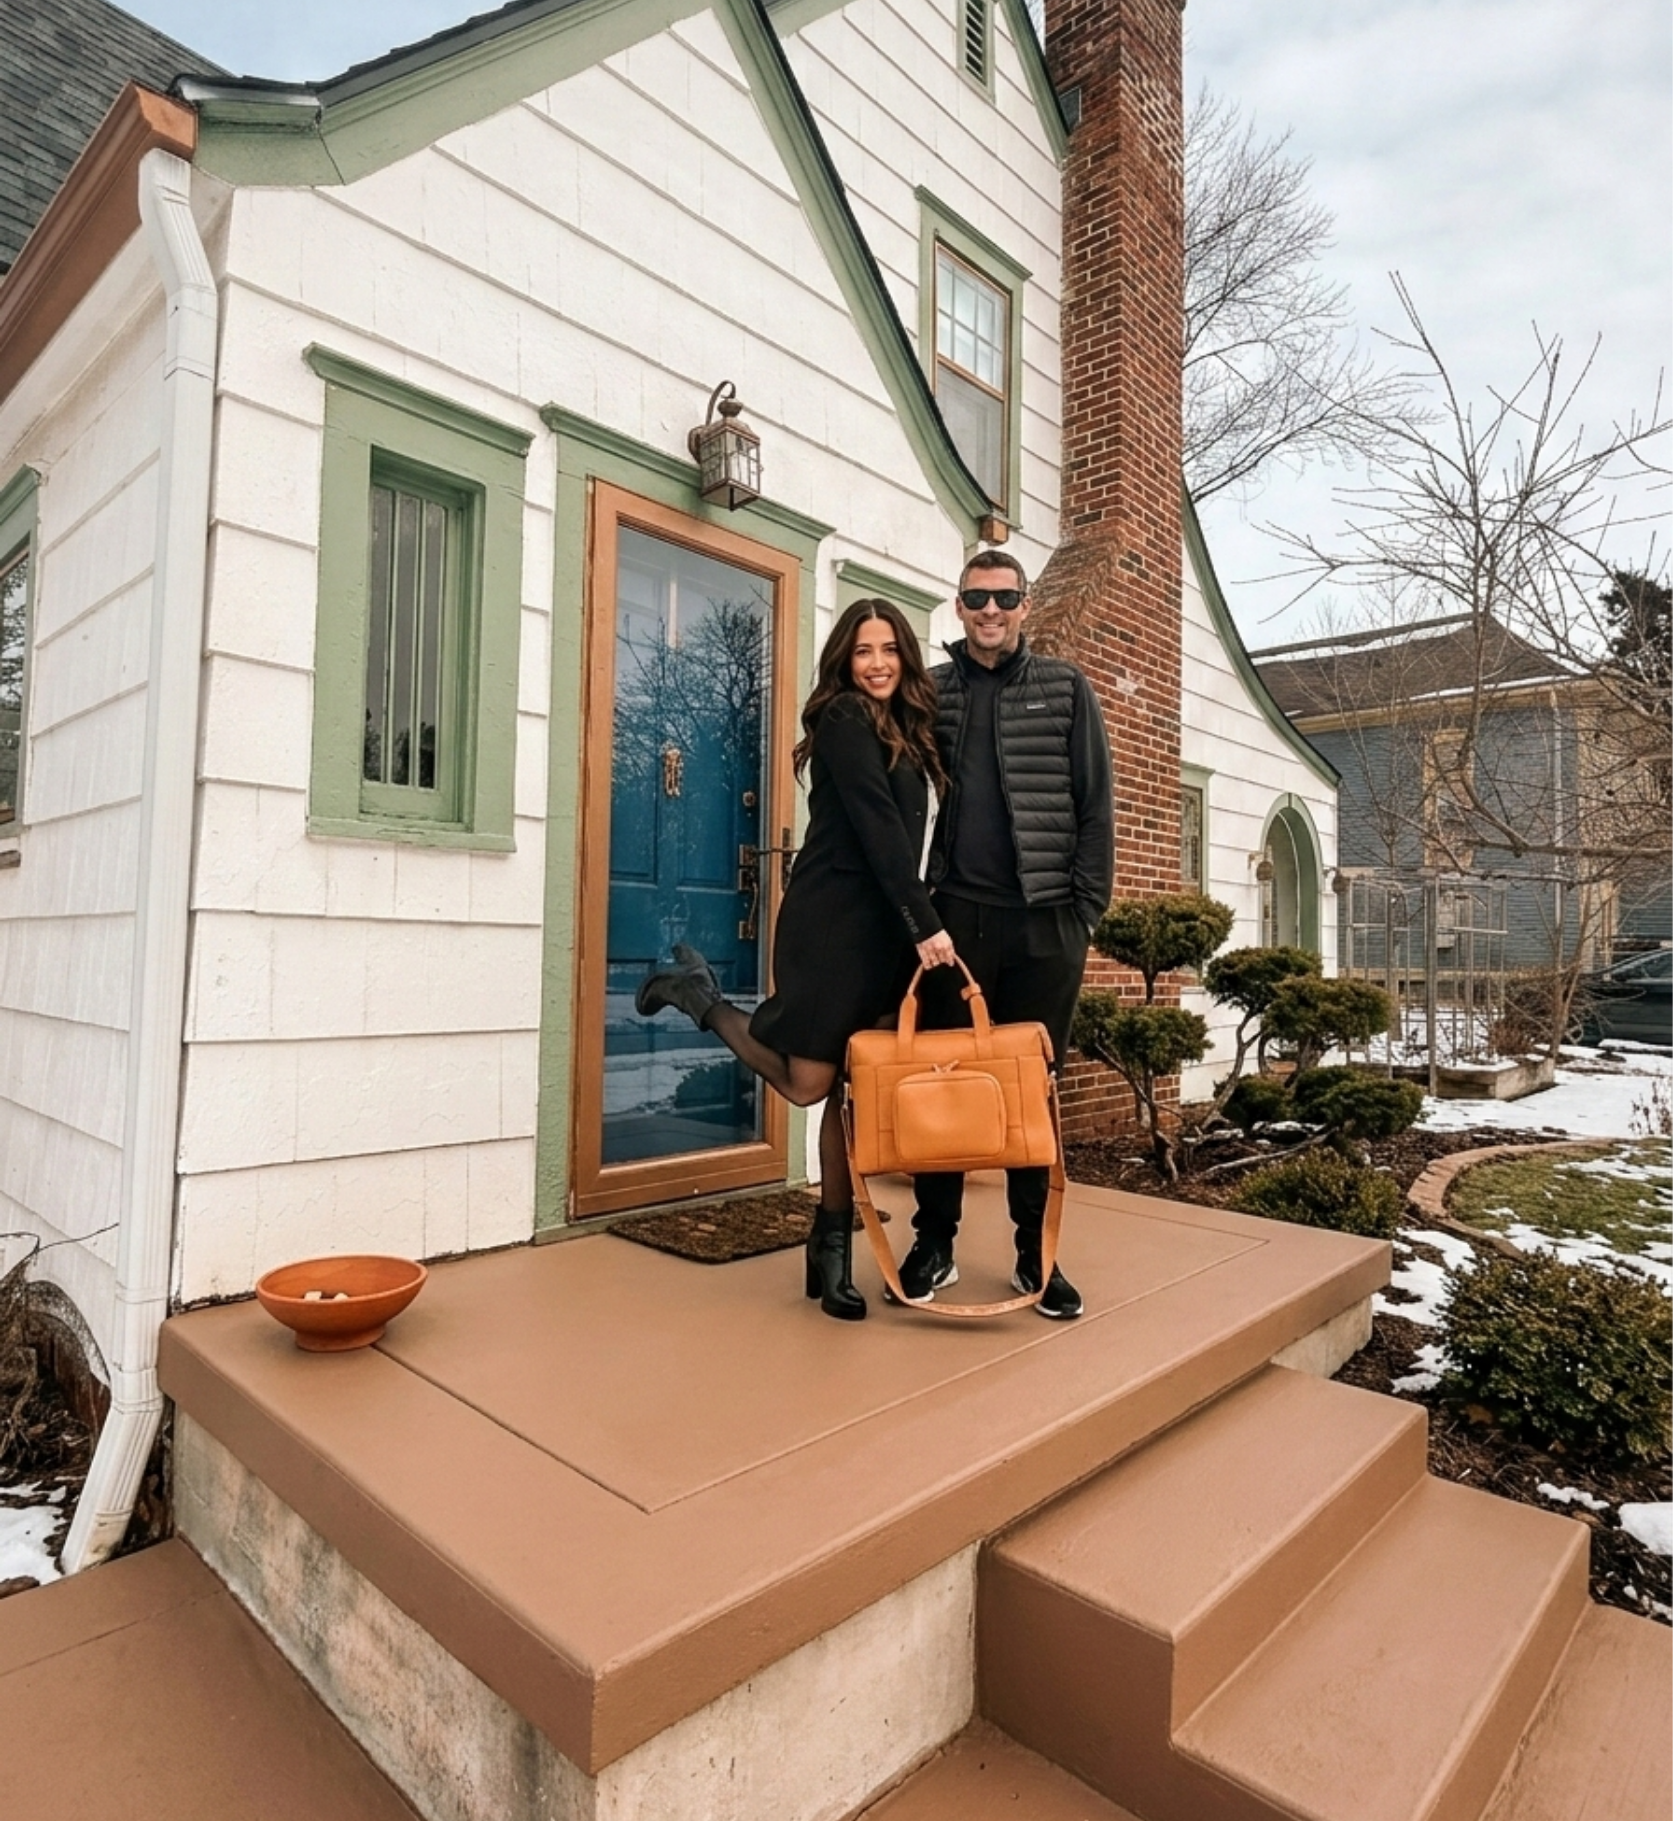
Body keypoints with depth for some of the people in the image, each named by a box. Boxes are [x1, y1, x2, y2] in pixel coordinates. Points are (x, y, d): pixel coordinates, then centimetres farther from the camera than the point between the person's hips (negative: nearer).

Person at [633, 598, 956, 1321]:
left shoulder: (906, 732, 19)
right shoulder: (843, 721, -5)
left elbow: (901, 836, 16)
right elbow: (876, 827, -14)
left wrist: (914, 924, 7)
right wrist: (924, 924, -18)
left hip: (883, 928, 7)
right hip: (831, 922, -7)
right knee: (806, 1081, -5)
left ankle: (833, 1248, 14)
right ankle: (698, 993, 15)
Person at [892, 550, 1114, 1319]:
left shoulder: (1065, 689, 8)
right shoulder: (930, 691, 10)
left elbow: (1095, 806, 4)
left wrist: (1085, 908, -4)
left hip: (1044, 919, -1)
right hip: (954, 915, 1)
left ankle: (1036, 1252, 19)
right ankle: (934, 1241, 20)